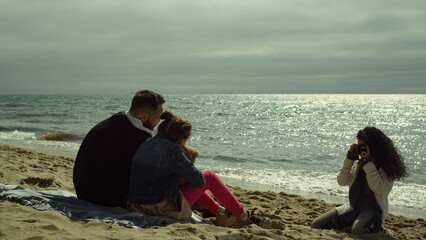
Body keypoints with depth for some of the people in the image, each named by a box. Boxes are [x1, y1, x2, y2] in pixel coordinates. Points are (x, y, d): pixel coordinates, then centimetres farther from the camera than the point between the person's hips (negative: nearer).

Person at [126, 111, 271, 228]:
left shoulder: (144, 145, 9)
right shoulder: (172, 150, -15)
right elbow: (198, 180, -10)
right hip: (165, 209, -8)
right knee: (210, 177, 9)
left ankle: (219, 210, 39)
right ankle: (243, 216, 18)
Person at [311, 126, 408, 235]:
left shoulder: (387, 166, -9)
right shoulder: (358, 163, 5)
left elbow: (381, 190, -24)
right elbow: (342, 181, 2)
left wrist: (368, 164, -24)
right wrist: (350, 159, -7)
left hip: (373, 209, -5)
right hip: (354, 206, 6)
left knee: (357, 229, -39)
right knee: (316, 225, -4)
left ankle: (375, 228, -6)